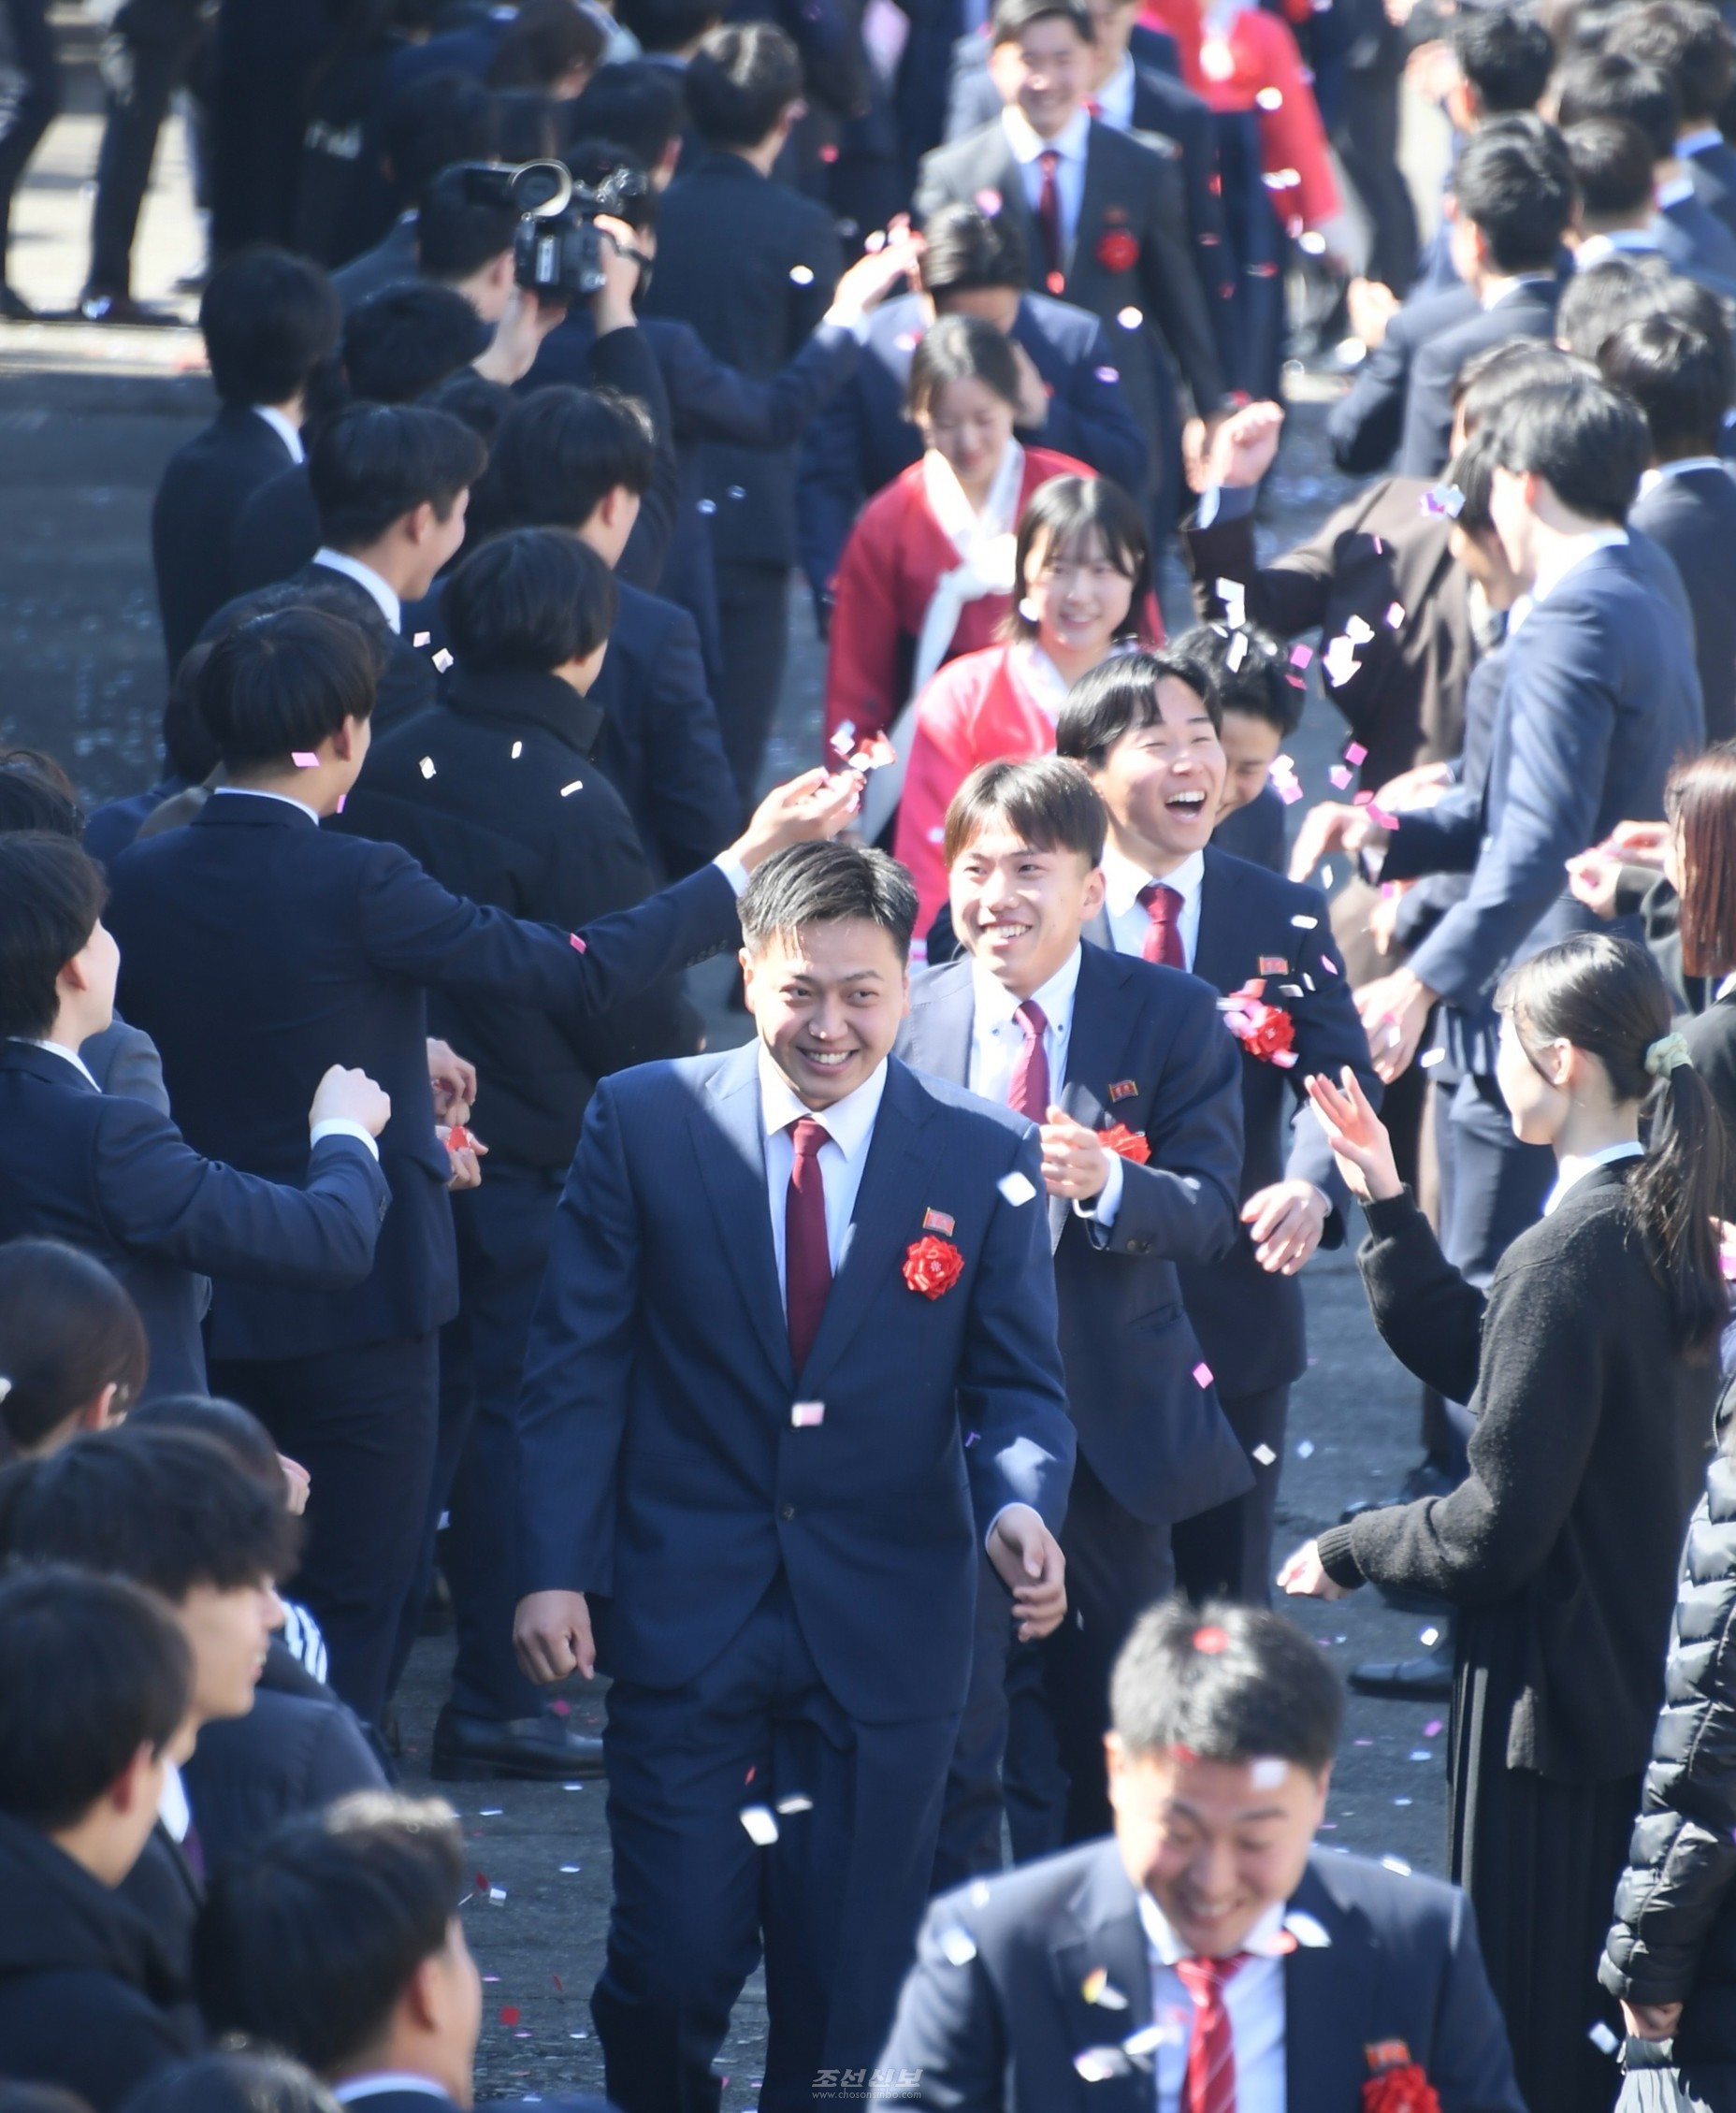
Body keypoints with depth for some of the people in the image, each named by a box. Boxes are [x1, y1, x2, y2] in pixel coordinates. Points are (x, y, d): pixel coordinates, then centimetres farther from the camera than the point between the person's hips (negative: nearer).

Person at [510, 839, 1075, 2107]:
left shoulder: (983, 1158, 0)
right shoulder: (643, 1123, -1)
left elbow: (1018, 1382, 3)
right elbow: (578, 1362, 1)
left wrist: (1022, 1505, -19)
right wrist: (555, 1567, -5)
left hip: (886, 1619, 1)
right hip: (687, 1609, -1)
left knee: (850, 1980, 5)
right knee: (675, 1959, -3)